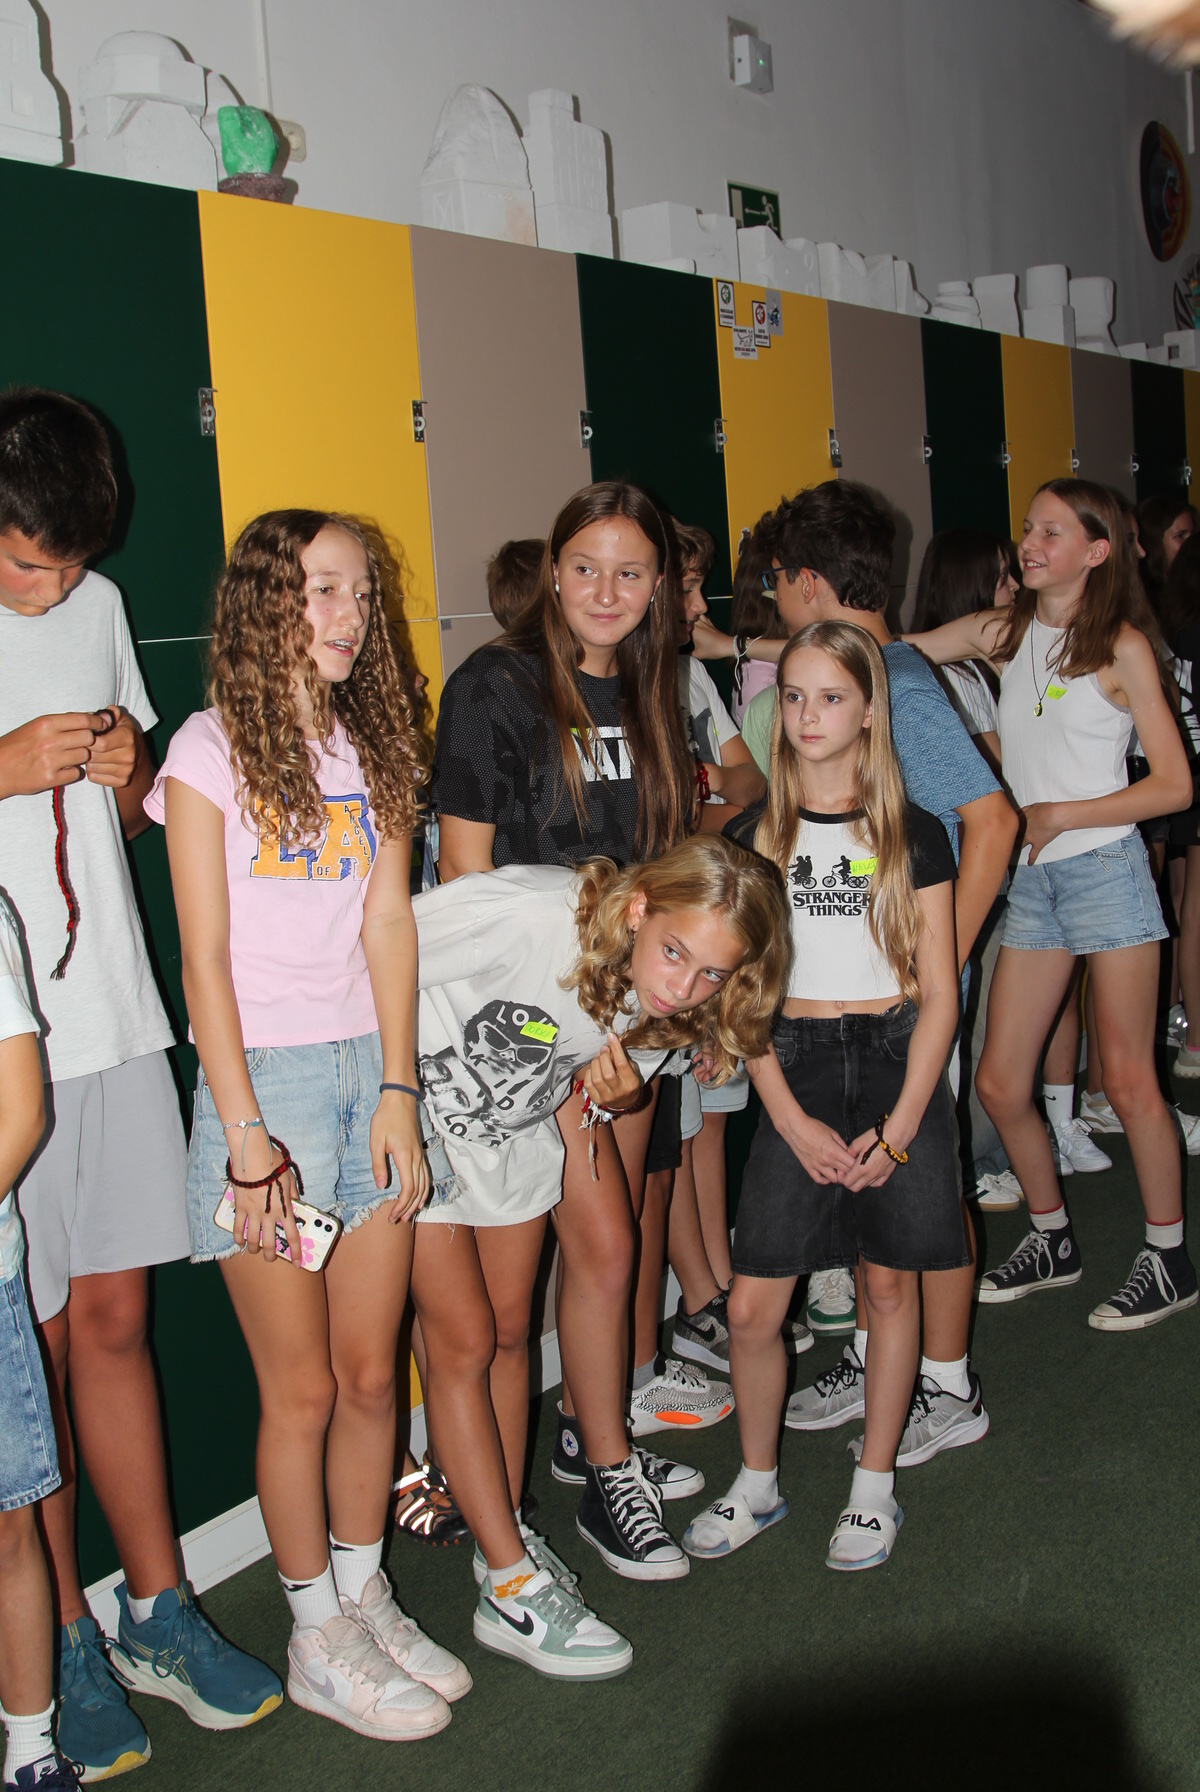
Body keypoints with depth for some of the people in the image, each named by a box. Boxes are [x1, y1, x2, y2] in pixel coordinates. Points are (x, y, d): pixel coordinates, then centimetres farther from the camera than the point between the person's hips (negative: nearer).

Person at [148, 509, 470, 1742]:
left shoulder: (374, 748, 11)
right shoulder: (211, 750, -5)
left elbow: (388, 926, 5)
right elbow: (205, 957, -8)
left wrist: (398, 1091, -3)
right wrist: (243, 1128, -13)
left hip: (370, 1073, 5)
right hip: (266, 1078, -4)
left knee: (371, 1372, 11)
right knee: (300, 1388, 5)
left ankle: (364, 1596, 30)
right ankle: (316, 1637, 21)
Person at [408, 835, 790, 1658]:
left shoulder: (673, 1010, -16)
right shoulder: (521, 914, -37)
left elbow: (614, 1087, 2)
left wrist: (618, 1095, -22)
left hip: (514, 1132, 6)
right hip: (415, 1117, -5)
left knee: (507, 1330, 14)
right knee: (463, 1340, -3)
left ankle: (507, 1534, 30)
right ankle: (510, 1588, 4)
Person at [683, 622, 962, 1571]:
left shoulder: (912, 834, 2)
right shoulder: (756, 837, 5)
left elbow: (940, 994, 0)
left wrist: (899, 1126, -9)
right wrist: (791, 1120, -9)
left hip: (896, 1064, 0)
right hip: (792, 1071, 1)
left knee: (890, 1280, 7)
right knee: (753, 1305, -2)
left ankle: (874, 1486, 26)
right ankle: (757, 1483, 21)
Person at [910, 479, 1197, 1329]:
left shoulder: (1121, 647, -4)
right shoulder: (1001, 634, 9)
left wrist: (1060, 815, -13)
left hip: (1106, 867, -5)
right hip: (1032, 877, 5)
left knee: (1128, 1079, -1)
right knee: (1000, 1083, 3)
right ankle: (1053, 1241, 24)